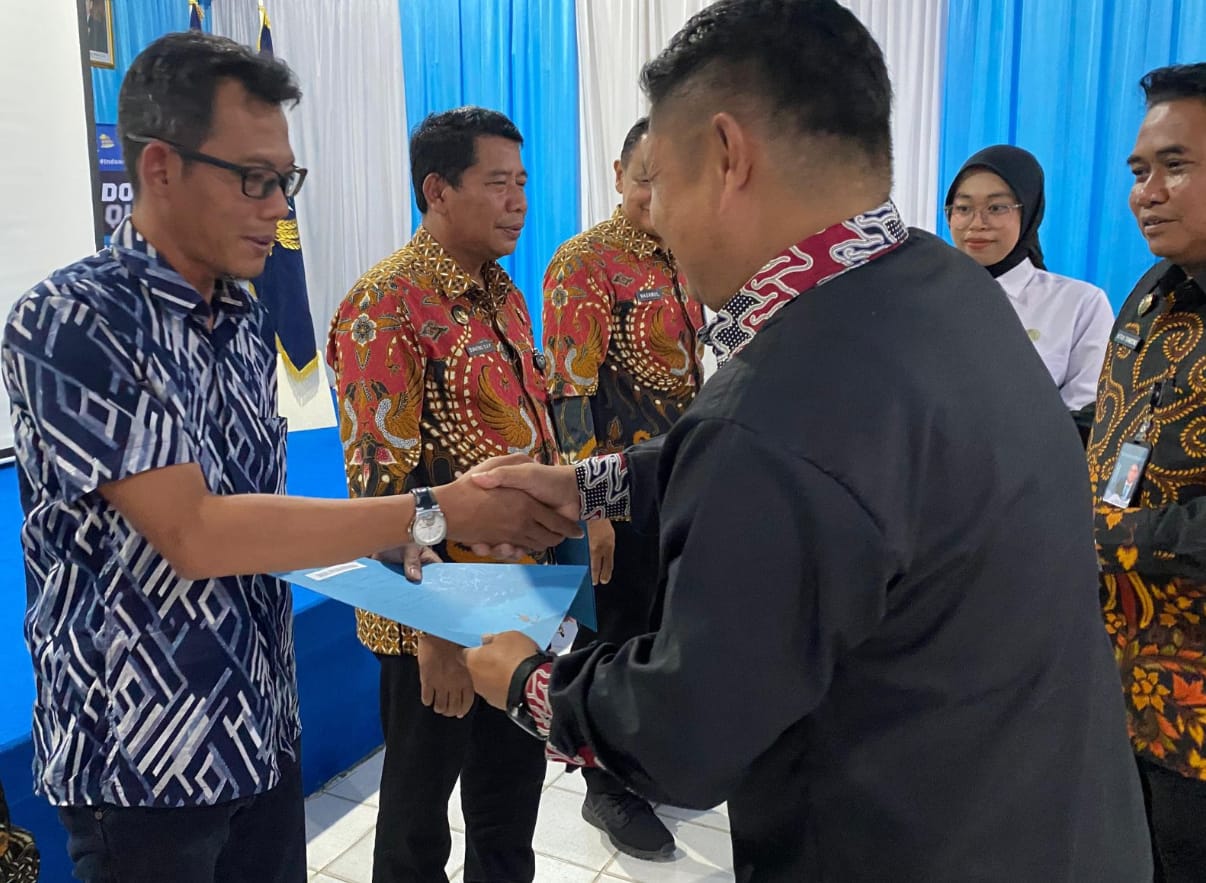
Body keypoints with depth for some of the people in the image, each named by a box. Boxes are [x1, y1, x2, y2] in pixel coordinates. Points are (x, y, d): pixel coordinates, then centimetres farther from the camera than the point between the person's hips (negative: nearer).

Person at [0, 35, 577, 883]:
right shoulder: (69, 323, -18)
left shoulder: (243, 319, 4)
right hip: (141, 752, -6)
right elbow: (192, 533, -25)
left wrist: (394, 545, -4)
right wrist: (437, 513, -25)